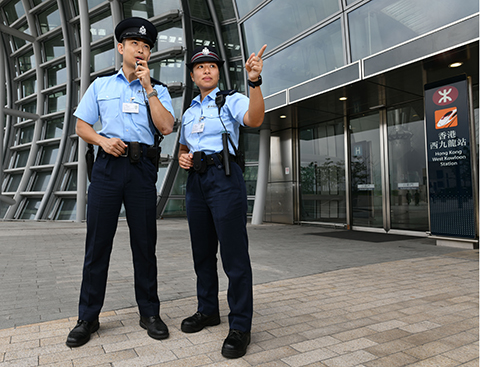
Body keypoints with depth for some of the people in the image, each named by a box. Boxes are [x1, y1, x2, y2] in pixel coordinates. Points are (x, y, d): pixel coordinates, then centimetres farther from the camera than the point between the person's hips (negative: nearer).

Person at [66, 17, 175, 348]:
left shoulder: (157, 91, 14)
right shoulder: (100, 85, 17)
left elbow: (166, 127, -4)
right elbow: (82, 126, 13)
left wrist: (148, 87, -3)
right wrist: (103, 140, -7)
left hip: (142, 168, 0)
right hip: (107, 165, 1)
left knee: (145, 243, 2)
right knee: (97, 242, 1)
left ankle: (149, 313, 15)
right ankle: (88, 318, 14)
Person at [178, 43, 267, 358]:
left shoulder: (231, 100, 3)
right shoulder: (188, 113, 22)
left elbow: (255, 119, -18)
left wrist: (255, 81, -31)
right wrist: (182, 157, 7)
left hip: (224, 176, -7)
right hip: (196, 179, 7)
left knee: (234, 254, -7)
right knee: (202, 252, 14)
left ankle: (240, 326, 4)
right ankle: (208, 311, 30)